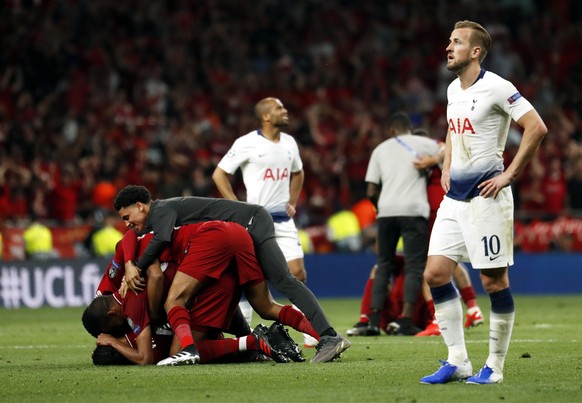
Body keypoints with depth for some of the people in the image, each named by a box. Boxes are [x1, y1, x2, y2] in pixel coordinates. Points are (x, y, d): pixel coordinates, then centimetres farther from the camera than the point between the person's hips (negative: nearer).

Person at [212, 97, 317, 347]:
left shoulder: (289, 143, 10)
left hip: (283, 220, 5)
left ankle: (310, 334, 6)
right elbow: (219, 174, -4)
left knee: (298, 274, -2)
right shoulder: (247, 143, -8)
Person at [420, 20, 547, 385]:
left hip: (486, 196, -8)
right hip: (455, 197, 8)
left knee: (494, 280, -2)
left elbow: (537, 127, -17)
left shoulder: (496, 88, -12)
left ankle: (495, 366, 7)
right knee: (435, 274, 1)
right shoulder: (454, 90, 13)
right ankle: (458, 361, 8)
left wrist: (510, 175, -15)